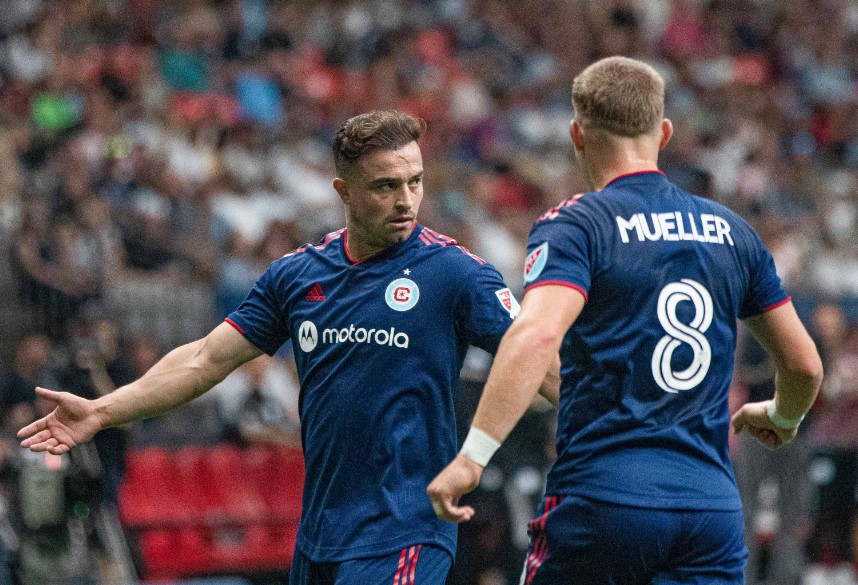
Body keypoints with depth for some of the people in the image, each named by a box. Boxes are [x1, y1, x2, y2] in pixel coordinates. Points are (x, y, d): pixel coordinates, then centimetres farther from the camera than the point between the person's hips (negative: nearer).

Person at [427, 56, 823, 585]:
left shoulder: (575, 226, -3)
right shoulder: (731, 232, 13)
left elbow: (537, 335, -22)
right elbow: (805, 365, 20)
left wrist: (473, 455, -24)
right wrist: (782, 417, 42)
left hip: (602, 497, -4)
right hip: (714, 507, 4)